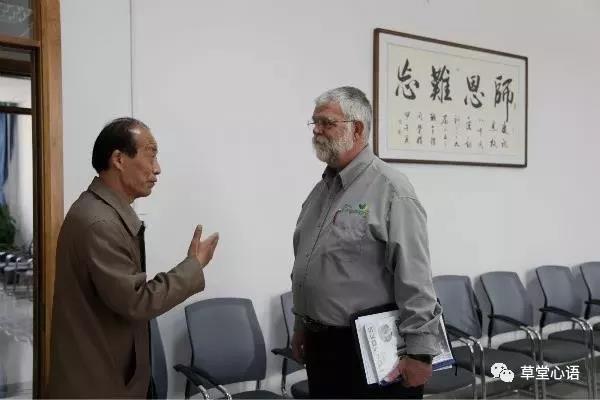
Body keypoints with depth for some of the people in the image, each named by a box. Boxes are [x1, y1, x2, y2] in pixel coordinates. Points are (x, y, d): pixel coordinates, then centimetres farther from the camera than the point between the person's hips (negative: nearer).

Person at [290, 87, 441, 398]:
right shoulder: (321, 189, 10)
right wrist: (301, 324, 17)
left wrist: (419, 352, -19)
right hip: (320, 344, 8)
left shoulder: (389, 190, -15)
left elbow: (414, 280, -19)